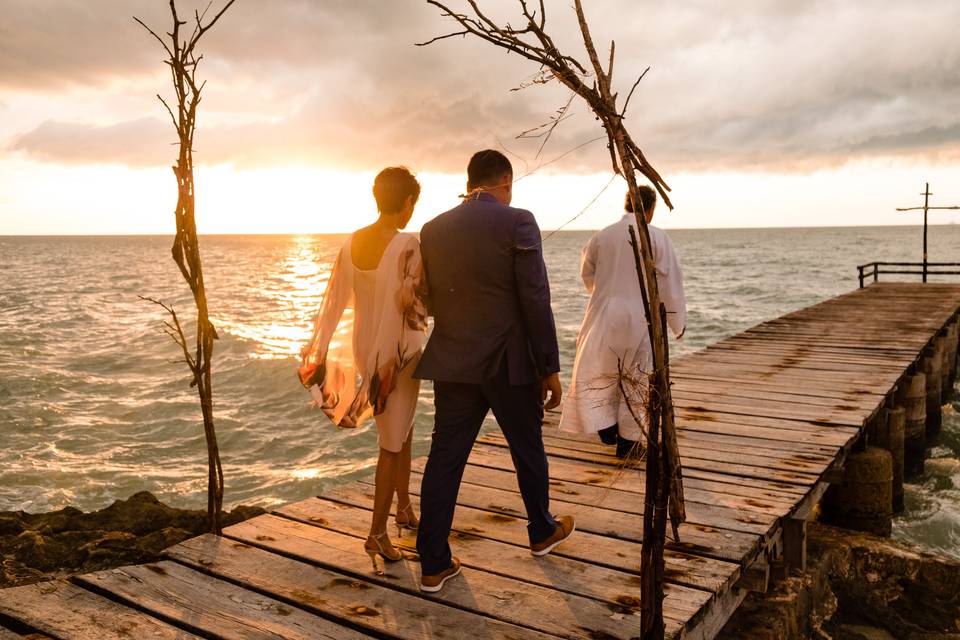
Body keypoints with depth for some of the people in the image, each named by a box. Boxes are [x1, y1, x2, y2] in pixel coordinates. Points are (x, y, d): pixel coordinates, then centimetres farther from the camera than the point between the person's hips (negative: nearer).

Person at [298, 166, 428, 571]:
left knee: (401, 428, 24)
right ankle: (377, 534, 11)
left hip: (362, 348, 7)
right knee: (392, 440, 5)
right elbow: (409, 303, -21)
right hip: (397, 352, -7)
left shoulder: (352, 243, 2)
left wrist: (317, 353, 10)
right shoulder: (407, 245, -18)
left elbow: (335, 301, 4)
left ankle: (404, 508, 37)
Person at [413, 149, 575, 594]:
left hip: (453, 362, 4)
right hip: (509, 362, -3)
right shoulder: (517, 222, -10)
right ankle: (542, 532, 39)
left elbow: (429, 301, 11)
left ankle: (434, 565, 13)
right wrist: (550, 368, -8)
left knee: (444, 457, 8)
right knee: (528, 449, 17)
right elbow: (535, 301, -14)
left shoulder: (433, 229, 4)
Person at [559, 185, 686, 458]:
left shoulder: (601, 236, 2)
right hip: (640, 320, -1)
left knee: (596, 373, 17)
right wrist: (678, 323, 7)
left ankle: (606, 427, 8)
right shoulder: (657, 238, -7)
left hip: (604, 315, 2)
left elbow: (588, 274, 15)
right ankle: (627, 441, 17)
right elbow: (670, 284, -5)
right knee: (636, 379, 11)